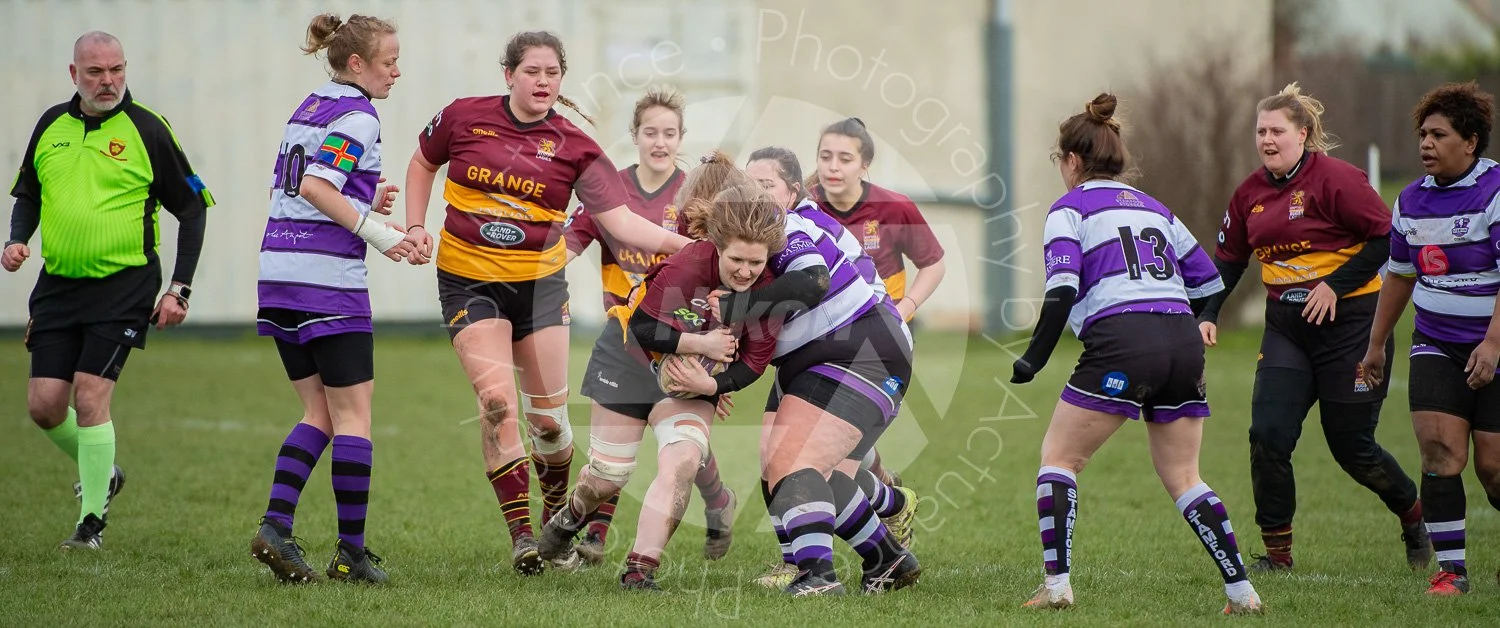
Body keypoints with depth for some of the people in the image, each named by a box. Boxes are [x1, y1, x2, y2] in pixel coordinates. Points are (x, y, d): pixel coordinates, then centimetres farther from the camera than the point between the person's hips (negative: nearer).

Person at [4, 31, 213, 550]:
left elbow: (192, 207, -1)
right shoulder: (51, 126, 8)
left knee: (90, 396, -13)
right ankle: (101, 473, 29)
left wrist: (179, 289, -7)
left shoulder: (146, 129, -5)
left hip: (123, 287, -5)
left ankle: (92, 519, -1)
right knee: (43, 405, 1)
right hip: (57, 286, 5)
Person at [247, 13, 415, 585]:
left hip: (278, 271, 8)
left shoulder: (307, 109, 17)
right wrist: (375, 232, -19)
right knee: (353, 415, 0)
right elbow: (316, 186, -21)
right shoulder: (356, 117, -9)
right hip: (329, 277, -8)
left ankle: (275, 524, -3)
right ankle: (351, 553, 1)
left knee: (319, 413, 13)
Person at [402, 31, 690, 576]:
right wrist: (416, 228, 4)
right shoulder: (464, 117, -4)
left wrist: (686, 244, -22)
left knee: (549, 417, 2)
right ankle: (519, 531, -9)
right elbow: (422, 164, 16)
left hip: (539, 283, 1)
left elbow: (623, 223, -9)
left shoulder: (575, 147, -4)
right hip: (468, 280, -1)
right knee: (497, 400, -18)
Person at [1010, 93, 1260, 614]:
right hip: (1183, 345, 6)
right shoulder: (1152, 207, 24)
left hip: (1121, 345, -6)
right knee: (1182, 478, 13)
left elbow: (1062, 291, -9)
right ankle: (1242, 591, 5)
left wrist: (1034, 359, -4)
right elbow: (1209, 283, 22)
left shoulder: (1070, 208, 6)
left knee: (1059, 456, 7)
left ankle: (1056, 584, -2)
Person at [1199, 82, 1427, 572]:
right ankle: (1277, 552, 0)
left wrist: (1336, 285, -17)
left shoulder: (1334, 179, -14)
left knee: (1351, 446, 2)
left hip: (1349, 322, -5)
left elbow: (1388, 238, -14)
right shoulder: (1251, 193, 6)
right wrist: (1207, 315, 3)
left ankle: (1415, 517, 30)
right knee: (1268, 435, -10)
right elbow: (1228, 259, 15)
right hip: (1286, 327, 5)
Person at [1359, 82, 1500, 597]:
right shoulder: (1412, 199, 8)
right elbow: (1400, 274, 21)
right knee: (1440, 451, -13)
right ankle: (1450, 569, -8)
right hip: (1436, 346, 5)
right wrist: (1376, 345, 25)